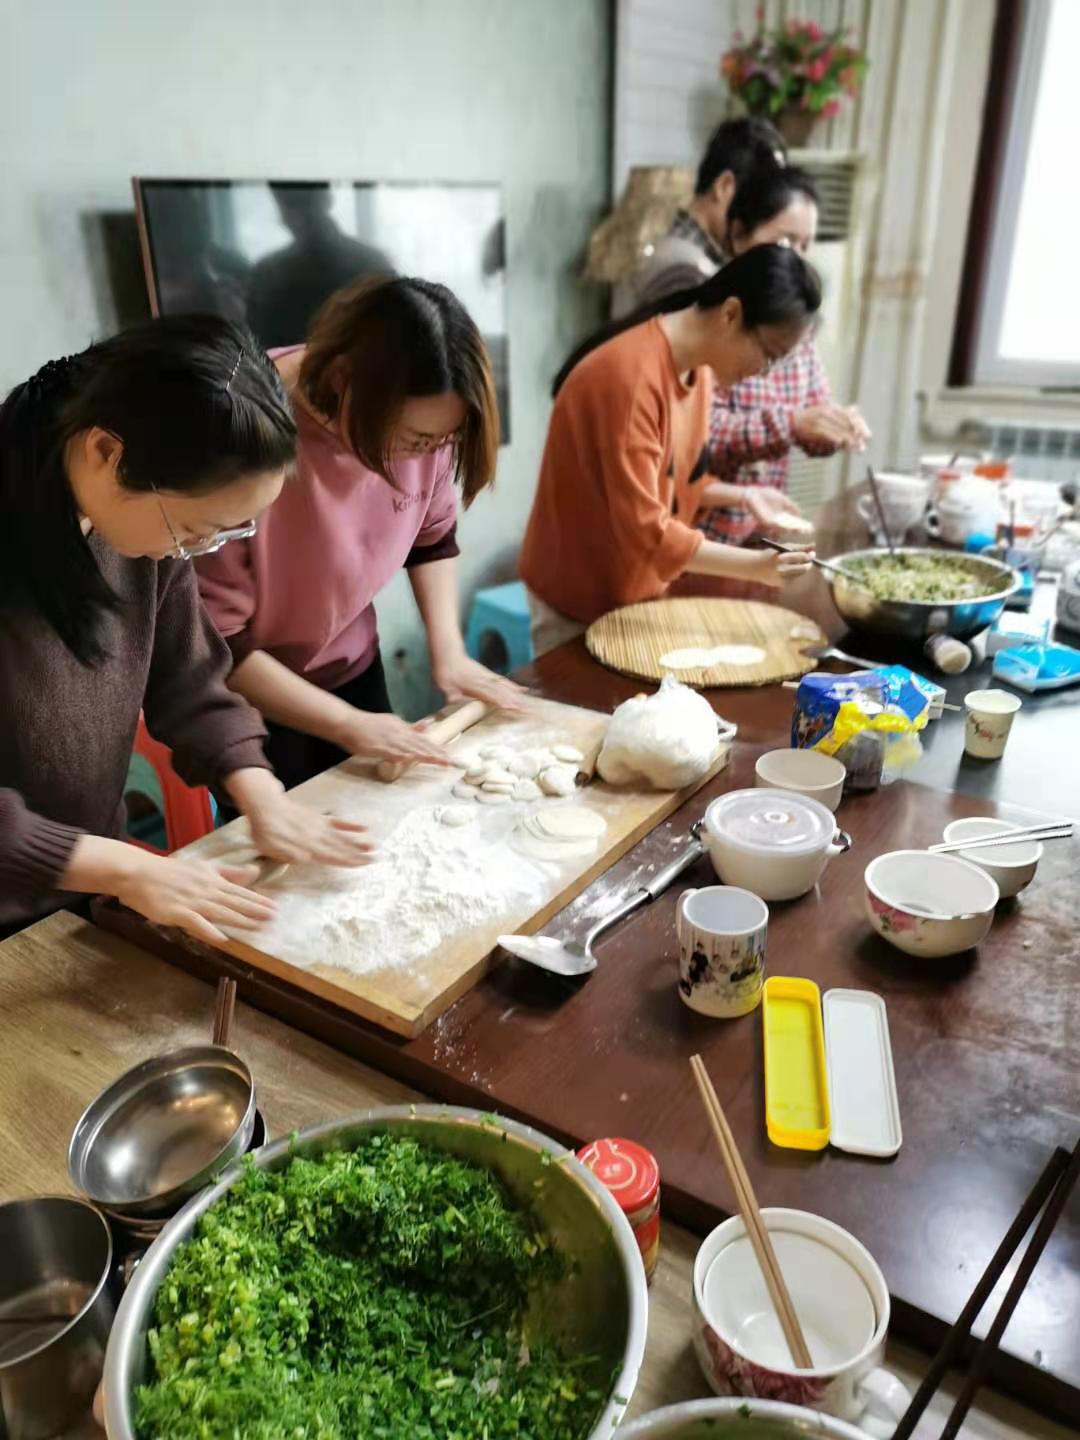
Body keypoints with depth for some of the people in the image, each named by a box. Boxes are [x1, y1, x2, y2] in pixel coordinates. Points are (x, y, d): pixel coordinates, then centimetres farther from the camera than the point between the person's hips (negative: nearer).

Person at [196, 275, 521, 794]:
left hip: (352, 668, 5)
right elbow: (215, 644, -24)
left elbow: (433, 534, 5)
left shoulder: (419, 416, -16)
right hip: (247, 699, -4)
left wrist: (448, 650, -7)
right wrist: (349, 725, -23)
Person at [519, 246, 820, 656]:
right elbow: (644, 529, -28)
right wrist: (753, 566, -26)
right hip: (582, 601, -8)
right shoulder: (632, 376, -27)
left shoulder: (699, 367, 1)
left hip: (643, 589, 8)